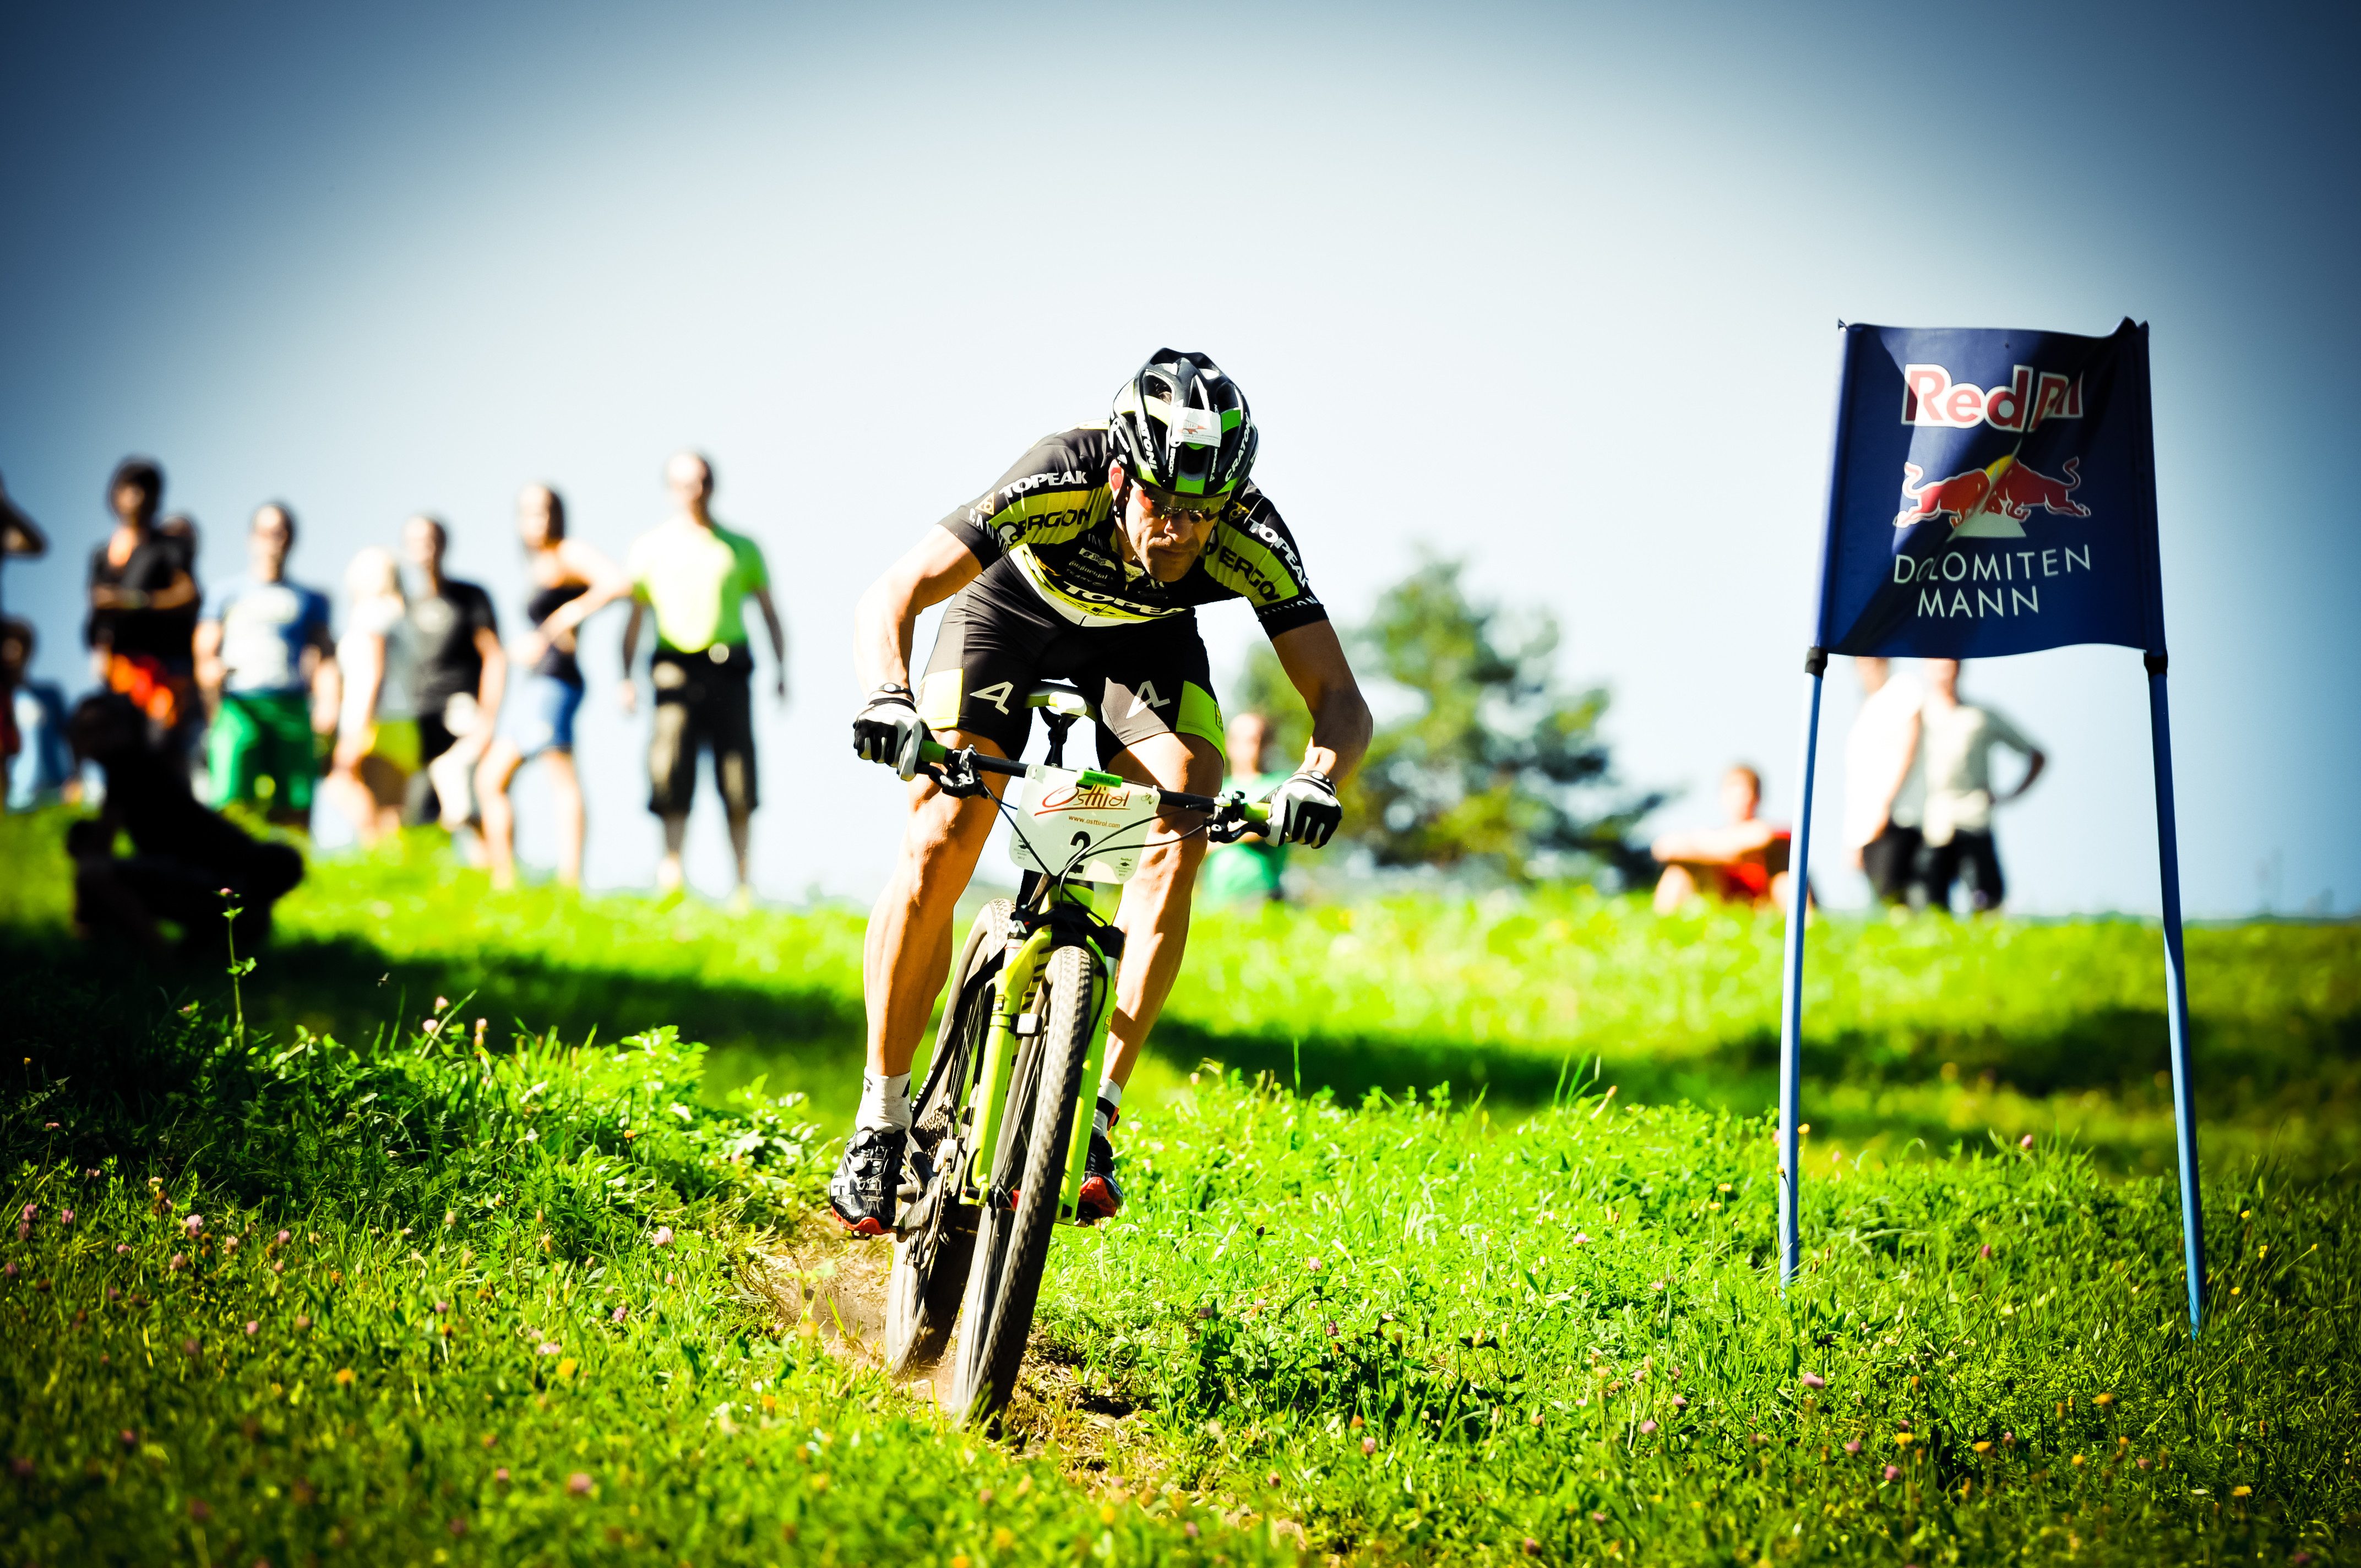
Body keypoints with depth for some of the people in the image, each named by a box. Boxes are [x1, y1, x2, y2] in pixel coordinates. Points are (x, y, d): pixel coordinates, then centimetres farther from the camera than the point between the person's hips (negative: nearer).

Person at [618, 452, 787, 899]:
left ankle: (744, 883, 1)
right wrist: (626, 678, 0)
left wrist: (781, 670, 4)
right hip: (675, 668, -1)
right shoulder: (649, 547, 14)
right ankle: (672, 867, -16)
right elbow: (633, 618, 13)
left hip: (728, 668, 1)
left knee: (738, 783, -3)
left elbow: (768, 612, 17)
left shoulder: (742, 549, 17)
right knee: (673, 774, -14)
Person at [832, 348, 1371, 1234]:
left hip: (1144, 638, 2)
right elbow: (889, 600, -41)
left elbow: (1341, 700, -31)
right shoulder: (1060, 482, -39)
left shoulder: (1250, 541, -33)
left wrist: (1317, 779, -53)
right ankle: (882, 1123, -4)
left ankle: (1096, 1111, -20)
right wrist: (888, 701, -60)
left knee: (1180, 833, -23)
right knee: (938, 846, -17)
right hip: (1012, 610, -2)